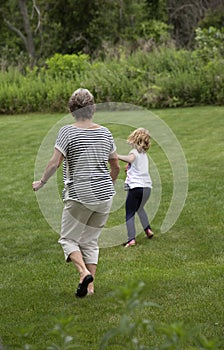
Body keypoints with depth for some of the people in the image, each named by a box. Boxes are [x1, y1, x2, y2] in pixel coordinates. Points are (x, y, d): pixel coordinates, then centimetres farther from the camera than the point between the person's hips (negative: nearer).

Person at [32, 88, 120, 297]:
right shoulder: (105, 133, 7)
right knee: (91, 240, 14)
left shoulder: (67, 132, -8)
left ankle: (83, 272, -16)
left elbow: (54, 163, -15)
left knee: (69, 238, 7)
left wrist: (41, 182, 1)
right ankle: (90, 285, 9)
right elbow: (116, 166, 14)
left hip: (79, 195, -5)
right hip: (104, 195, 5)